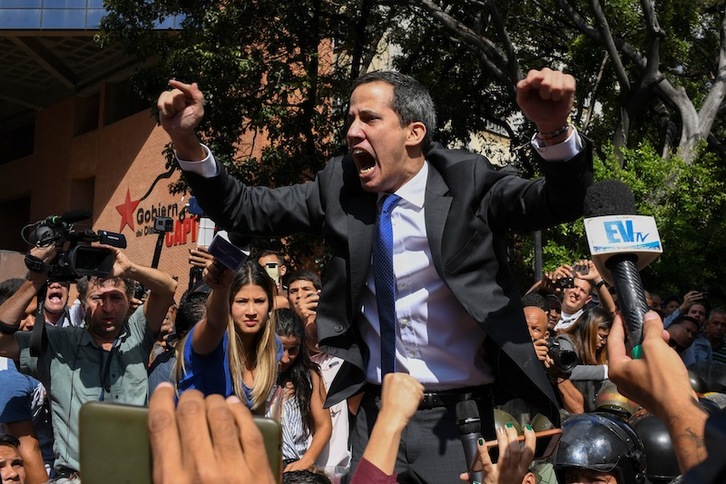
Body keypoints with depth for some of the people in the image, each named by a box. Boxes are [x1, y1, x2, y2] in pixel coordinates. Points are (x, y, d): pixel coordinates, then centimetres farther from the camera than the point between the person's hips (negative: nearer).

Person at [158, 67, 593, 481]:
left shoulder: (467, 181, -7)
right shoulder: (340, 185, 2)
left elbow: (558, 203, -19)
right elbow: (244, 210, 4)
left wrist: (554, 131, -40)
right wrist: (187, 141, -11)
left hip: (456, 419, -3)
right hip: (374, 412, 3)